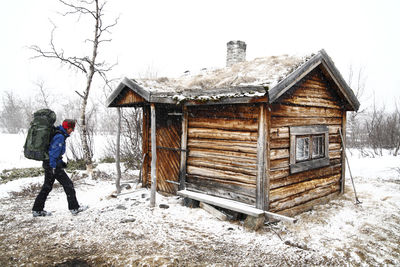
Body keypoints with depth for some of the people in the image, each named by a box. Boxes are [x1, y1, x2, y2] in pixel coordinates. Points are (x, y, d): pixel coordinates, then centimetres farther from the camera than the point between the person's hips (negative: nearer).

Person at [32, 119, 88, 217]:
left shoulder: (59, 134, 15)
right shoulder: (60, 136, -17)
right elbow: (54, 152, -22)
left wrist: (61, 163, 22)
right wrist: (53, 166, -22)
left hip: (49, 164, 10)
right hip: (53, 165, -10)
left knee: (47, 187, 15)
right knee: (68, 184, -4)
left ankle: (37, 210, 21)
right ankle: (74, 208, 1)